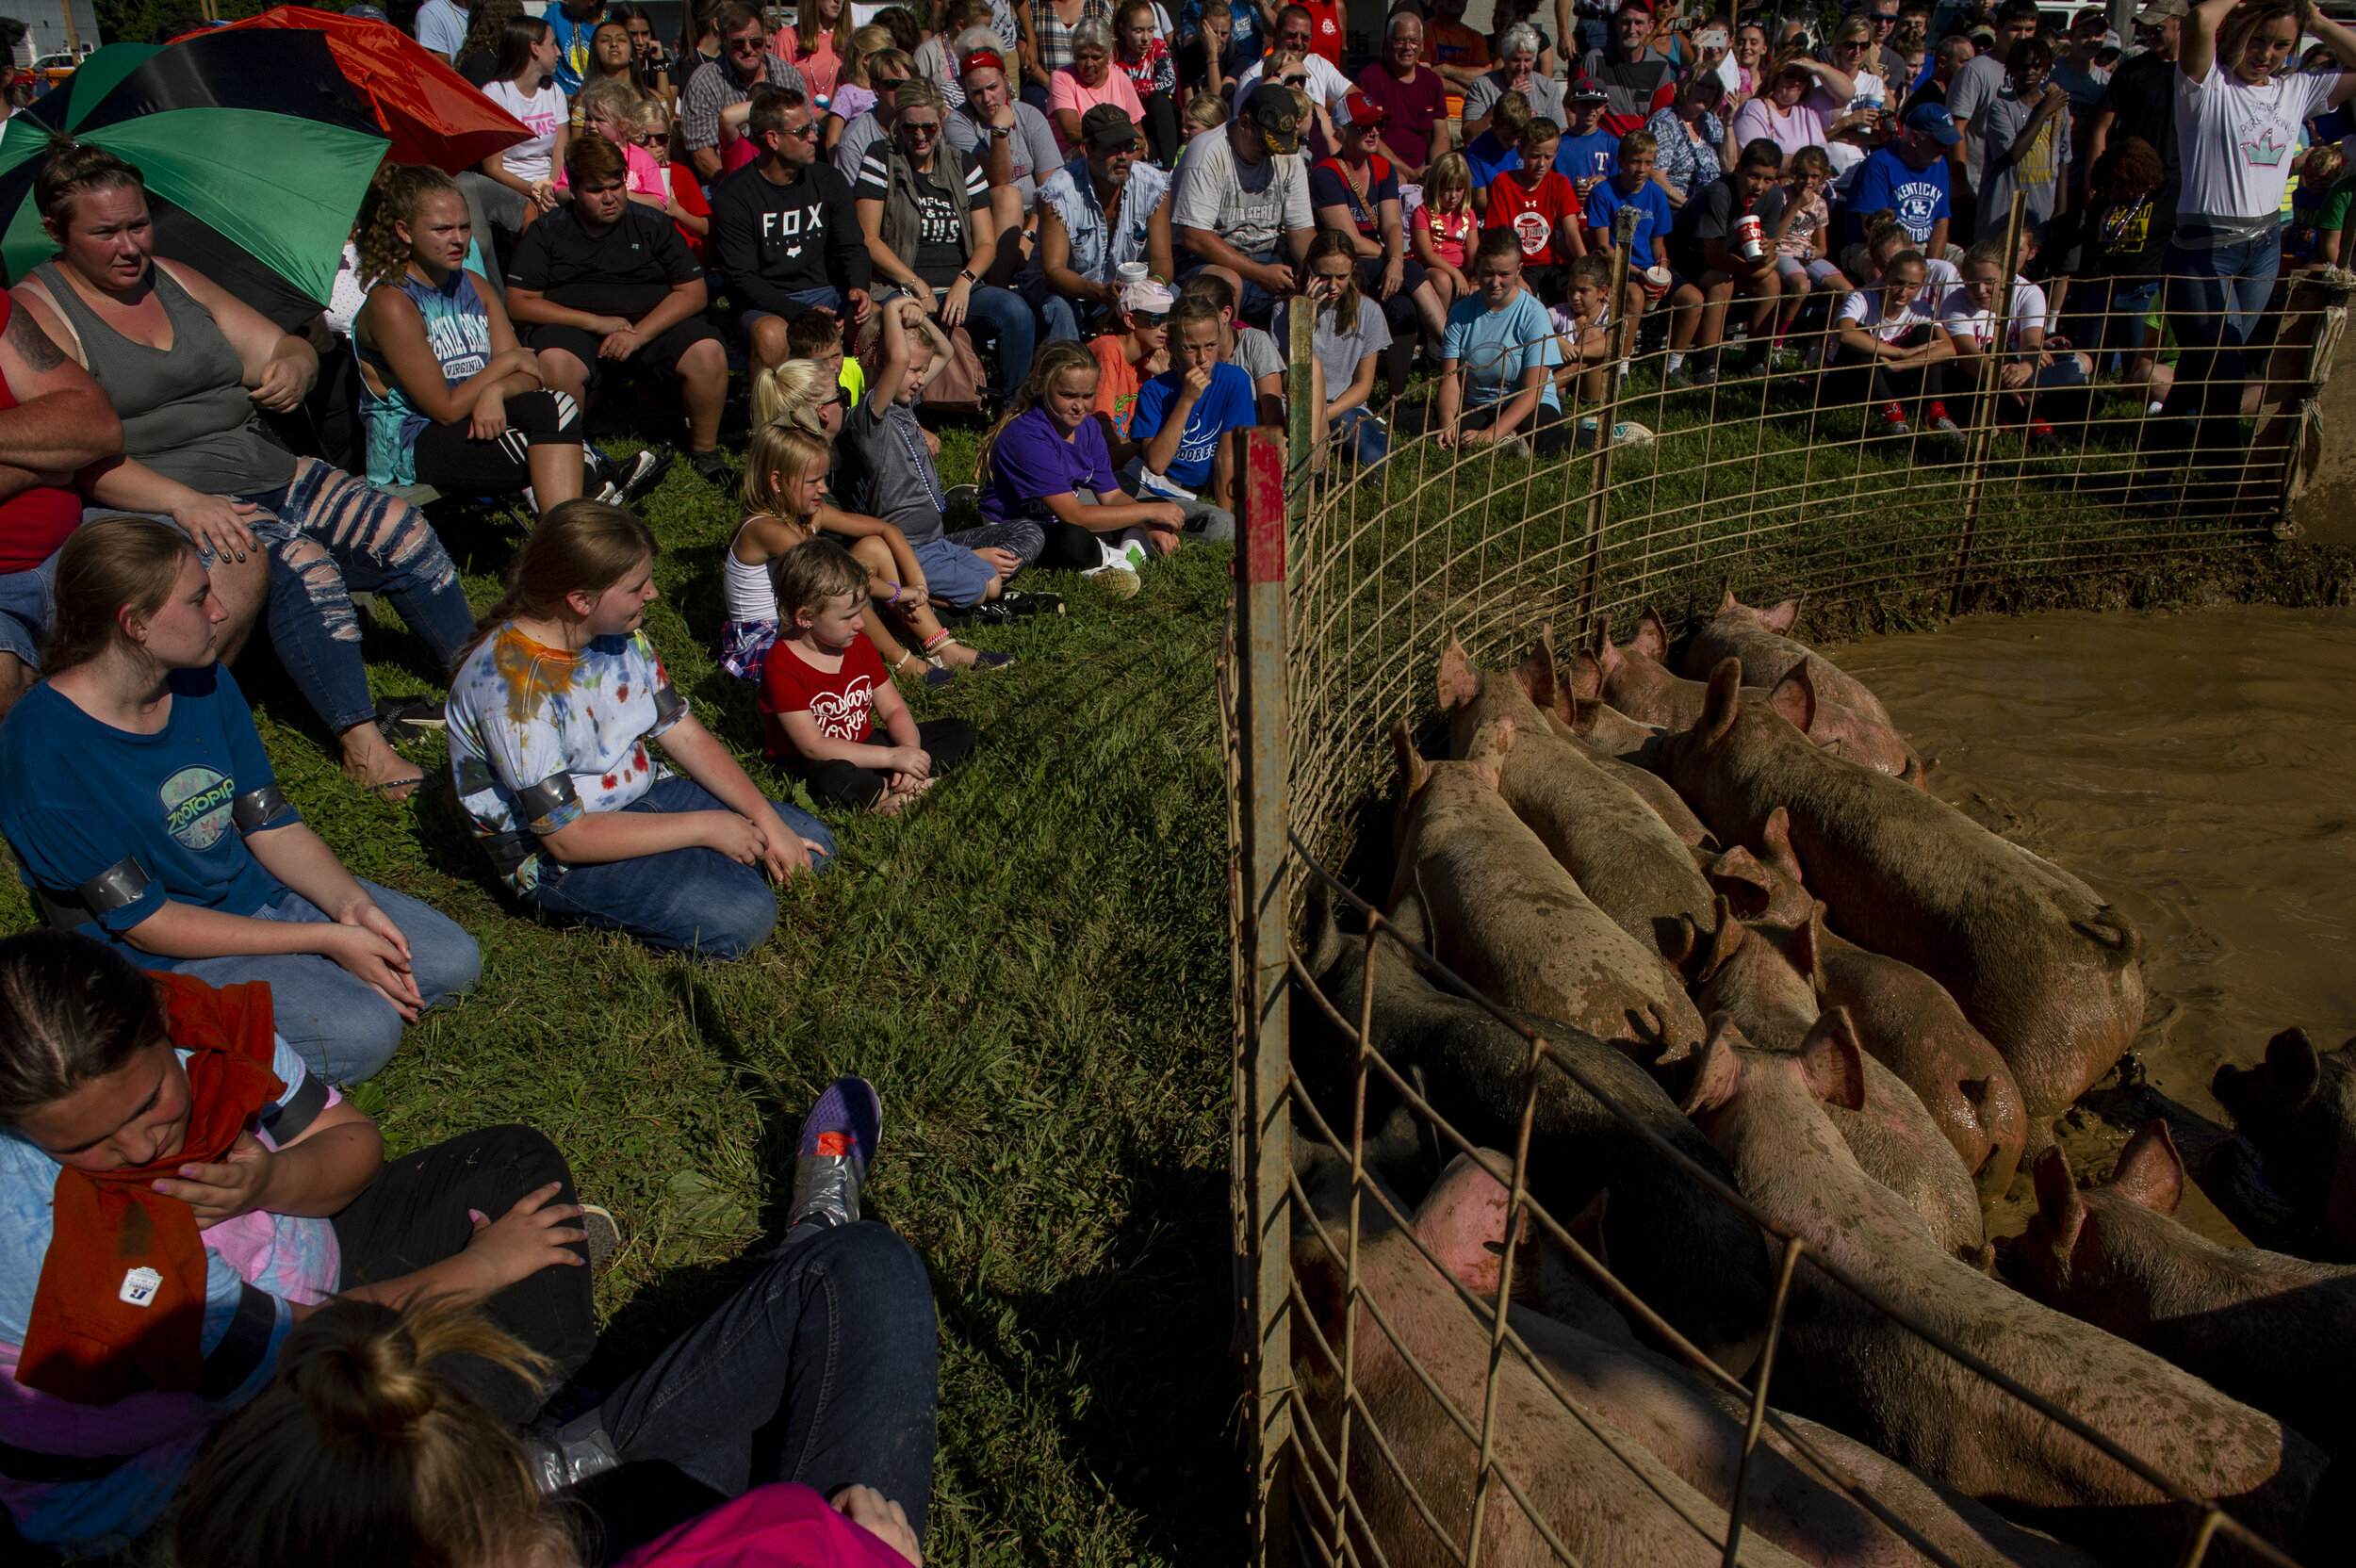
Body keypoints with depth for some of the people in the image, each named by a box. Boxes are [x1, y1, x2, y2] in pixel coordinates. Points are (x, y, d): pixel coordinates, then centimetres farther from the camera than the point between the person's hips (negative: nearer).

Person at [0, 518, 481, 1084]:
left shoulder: (204, 681, -2)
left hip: (260, 891, 7)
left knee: (451, 959, -4)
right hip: (159, 960, -7)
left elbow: (272, 824, 3)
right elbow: (143, 922, -21)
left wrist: (350, 903, -17)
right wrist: (326, 940, -24)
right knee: (361, 1033, -27)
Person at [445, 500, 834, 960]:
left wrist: (765, 818, -9)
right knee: (740, 916, -28)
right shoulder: (512, 683, -27)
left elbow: (686, 735, 3)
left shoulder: (621, 632, -3)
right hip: (556, 858, -7)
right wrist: (703, 826, -22)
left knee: (812, 846, -1)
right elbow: (566, 836, -25)